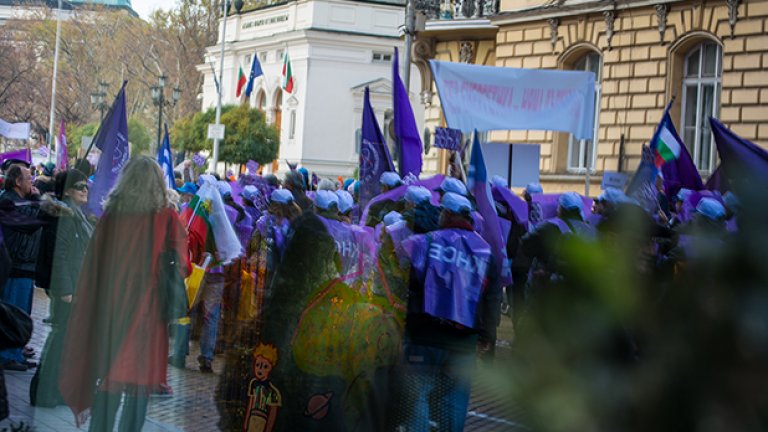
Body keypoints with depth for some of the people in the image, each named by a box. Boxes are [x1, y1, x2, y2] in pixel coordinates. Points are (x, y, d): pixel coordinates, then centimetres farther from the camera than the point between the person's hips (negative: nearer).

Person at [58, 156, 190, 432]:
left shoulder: (111, 214, 1)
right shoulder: (166, 217, -3)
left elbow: (93, 266, 4)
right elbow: (180, 265, -3)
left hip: (109, 307, 2)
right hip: (147, 311, -2)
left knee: (108, 377, 9)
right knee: (139, 378, 4)